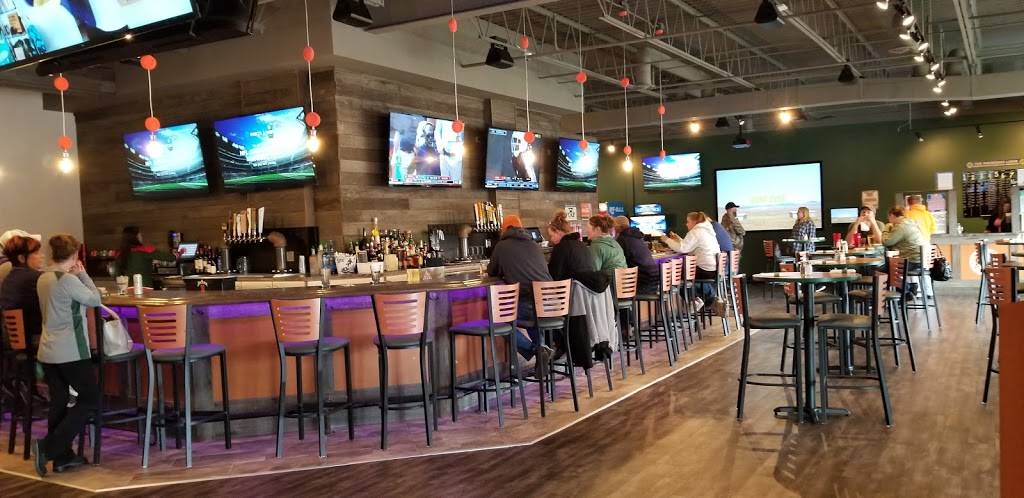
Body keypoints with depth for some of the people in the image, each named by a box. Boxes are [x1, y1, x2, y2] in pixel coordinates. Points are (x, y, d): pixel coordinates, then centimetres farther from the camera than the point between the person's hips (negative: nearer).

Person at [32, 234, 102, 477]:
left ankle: (62, 456, 17)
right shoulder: (68, 280, -17)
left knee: (58, 401, 11)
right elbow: (95, 300, -8)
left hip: (47, 351, 8)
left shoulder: (43, 279, 8)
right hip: (70, 352, -8)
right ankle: (47, 447, -5)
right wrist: (82, 274, -1)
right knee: (90, 399, 3)